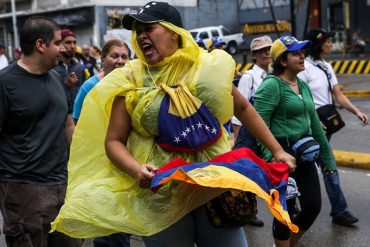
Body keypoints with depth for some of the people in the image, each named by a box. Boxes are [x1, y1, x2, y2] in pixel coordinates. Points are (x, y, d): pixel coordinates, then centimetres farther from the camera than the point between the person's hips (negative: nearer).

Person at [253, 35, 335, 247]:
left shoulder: (303, 85, 12)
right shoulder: (271, 85, -12)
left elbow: (314, 122, 19)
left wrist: (326, 155, 21)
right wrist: (269, 155, -26)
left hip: (304, 153, 8)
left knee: (313, 205, 9)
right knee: (286, 210, 1)